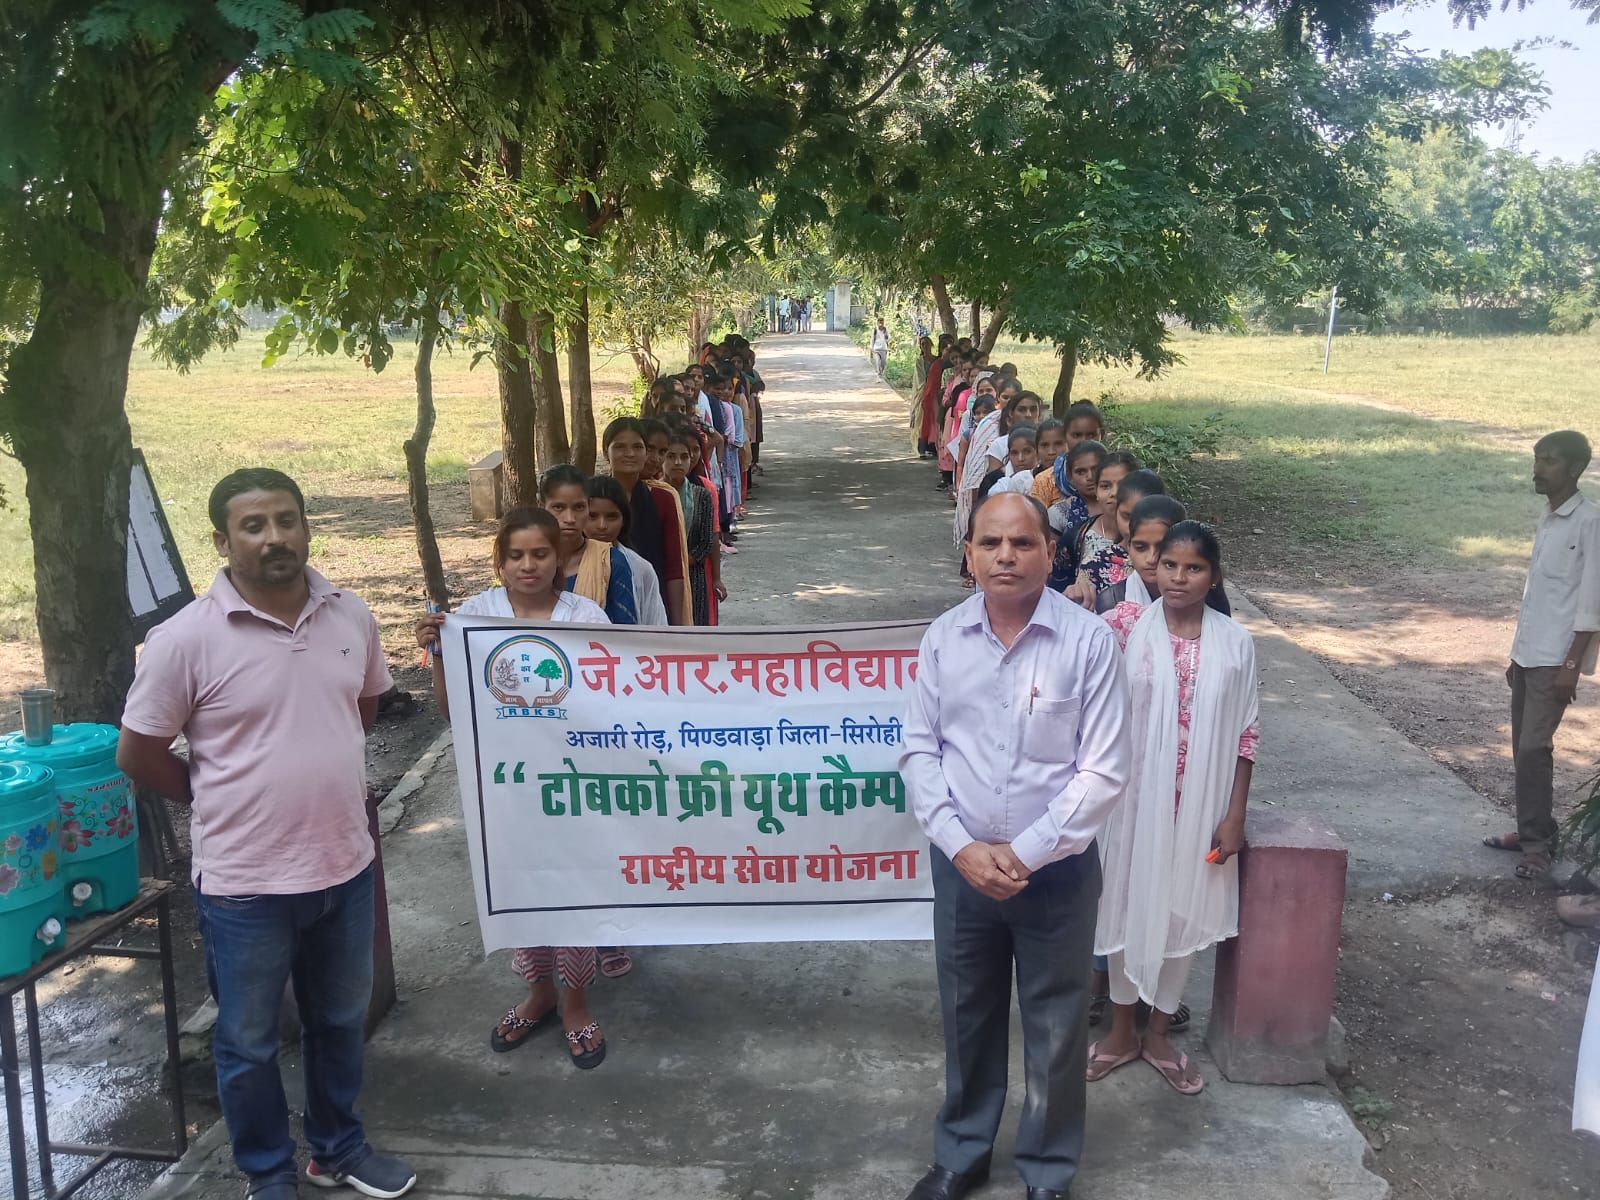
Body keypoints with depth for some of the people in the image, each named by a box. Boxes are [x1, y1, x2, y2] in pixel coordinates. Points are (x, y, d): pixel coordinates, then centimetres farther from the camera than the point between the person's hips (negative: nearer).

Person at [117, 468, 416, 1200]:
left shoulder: (351, 616, -3)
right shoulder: (185, 640, -17)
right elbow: (137, 754, -7)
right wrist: (222, 802, 0)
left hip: (345, 865, 4)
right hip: (244, 882, -4)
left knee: (341, 1022, 22)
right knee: (248, 1041, 15)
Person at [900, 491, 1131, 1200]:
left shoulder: (1088, 642, -14)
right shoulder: (944, 637, -5)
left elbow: (1104, 771, -13)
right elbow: (919, 751, -1)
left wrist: (1024, 854, -16)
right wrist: (960, 845, -12)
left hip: (1057, 869, -2)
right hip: (961, 864, 2)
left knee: (1055, 1028, 14)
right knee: (967, 1017, 19)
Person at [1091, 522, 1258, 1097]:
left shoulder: (1234, 642, -5)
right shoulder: (1128, 632, -8)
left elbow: (1247, 733, 0)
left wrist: (1235, 815, -3)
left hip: (1201, 804, 1)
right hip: (1136, 798, -1)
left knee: (1182, 911, 13)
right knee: (1129, 906, 11)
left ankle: (1158, 1034, 32)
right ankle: (1122, 1031, 31)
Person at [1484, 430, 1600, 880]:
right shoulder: (1547, 521, 13)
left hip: (1556, 659, -8)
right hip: (1528, 655, 8)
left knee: (1534, 748, -9)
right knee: (1523, 747, 11)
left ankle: (1537, 844, -1)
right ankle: (1531, 831, 21)